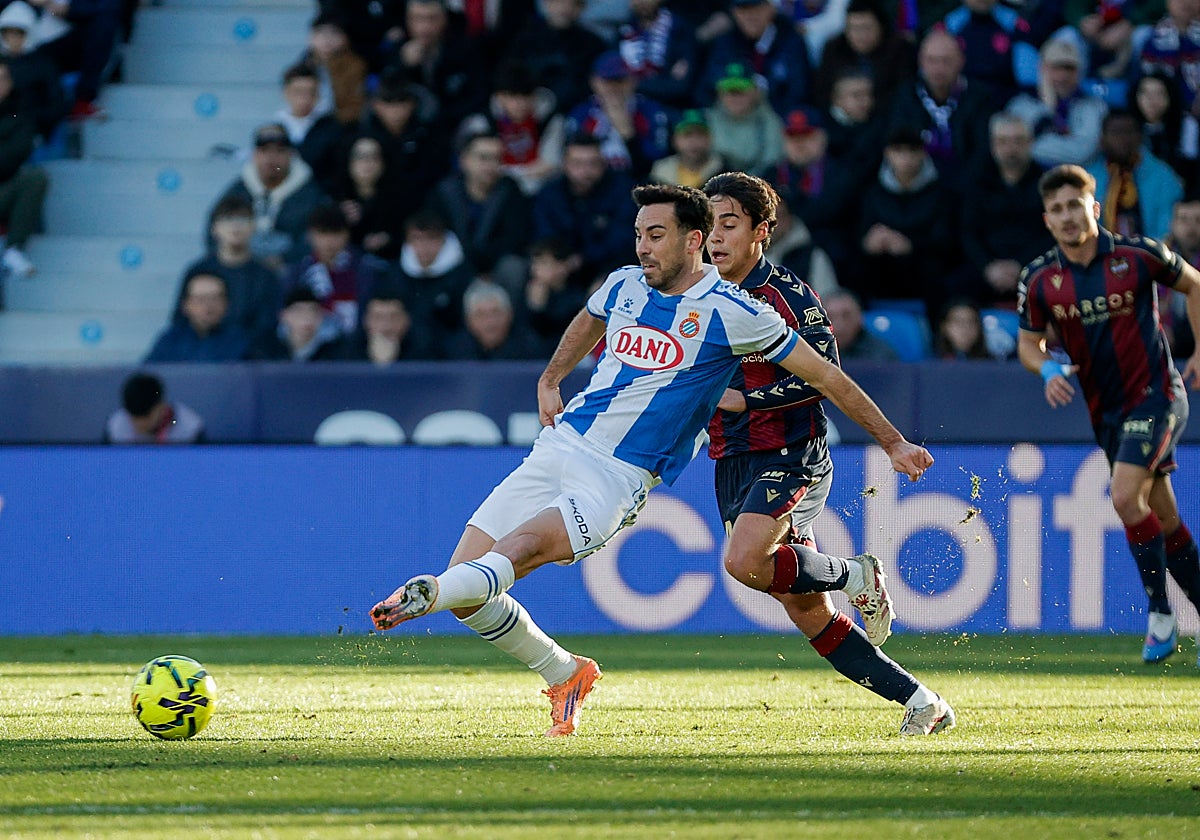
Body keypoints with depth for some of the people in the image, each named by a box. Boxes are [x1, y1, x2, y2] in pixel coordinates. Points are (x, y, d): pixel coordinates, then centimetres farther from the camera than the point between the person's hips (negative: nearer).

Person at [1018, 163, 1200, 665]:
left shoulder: (1138, 256, -11)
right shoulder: (1039, 279, -3)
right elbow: (1028, 342, 8)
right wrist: (1048, 369, -14)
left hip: (1154, 394, -5)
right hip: (1105, 411, 5)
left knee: (1126, 496, -20)